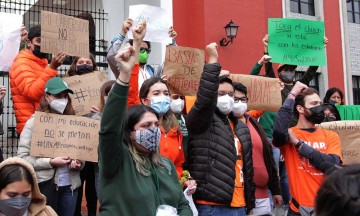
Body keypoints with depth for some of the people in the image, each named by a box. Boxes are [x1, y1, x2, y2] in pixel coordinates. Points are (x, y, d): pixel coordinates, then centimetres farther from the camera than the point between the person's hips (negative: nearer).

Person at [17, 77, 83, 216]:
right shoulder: (34, 122, -6)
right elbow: (22, 157, -10)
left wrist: (79, 163, -7)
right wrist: (51, 162, -18)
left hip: (70, 185, 4)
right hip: (45, 184, -3)